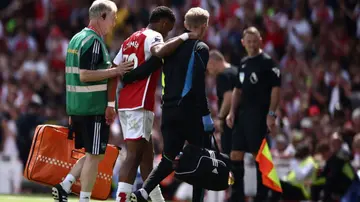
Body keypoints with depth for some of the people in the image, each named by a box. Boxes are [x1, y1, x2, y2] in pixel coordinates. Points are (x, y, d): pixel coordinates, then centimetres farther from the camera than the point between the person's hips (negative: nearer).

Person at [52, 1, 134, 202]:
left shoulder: (77, 38, 16)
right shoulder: (94, 42, -14)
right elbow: (85, 75, -22)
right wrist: (115, 71, -18)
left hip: (76, 107, 9)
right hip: (94, 109, -9)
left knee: (92, 154, 17)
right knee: (94, 156, -3)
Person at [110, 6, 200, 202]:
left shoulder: (131, 39, 20)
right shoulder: (153, 36, -7)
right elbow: (159, 51, -32)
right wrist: (183, 37, -23)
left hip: (126, 105, 9)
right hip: (139, 106, -9)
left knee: (146, 154, 16)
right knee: (134, 155, -13)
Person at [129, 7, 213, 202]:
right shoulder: (200, 48, -8)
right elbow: (198, 84, -16)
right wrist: (205, 113, -15)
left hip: (169, 111, 6)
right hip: (190, 112, -6)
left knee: (169, 159, 9)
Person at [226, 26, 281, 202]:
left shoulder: (267, 62, -6)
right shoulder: (243, 63, 16)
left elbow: (276, 88, -11)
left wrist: (271, 114, -18)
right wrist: (232, 112, 11)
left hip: (259, 115, -7)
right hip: (243, 114, 7)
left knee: (259, 155, -5)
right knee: (235, 155, 5)